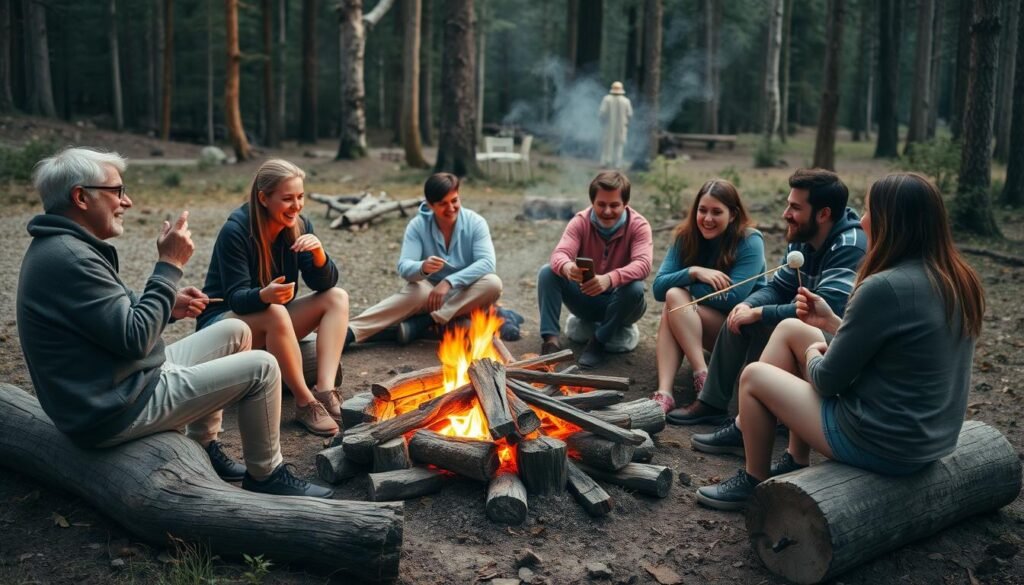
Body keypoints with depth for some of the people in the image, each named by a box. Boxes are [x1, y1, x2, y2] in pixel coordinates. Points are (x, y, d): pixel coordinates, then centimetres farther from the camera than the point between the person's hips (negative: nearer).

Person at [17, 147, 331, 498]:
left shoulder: (60, 247, 11)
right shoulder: (67, 258, -23)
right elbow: (134, 339, -25)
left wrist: (167, 307, 3)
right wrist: (170, 265, -19)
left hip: (114, 389, 11)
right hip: (117, 411, -11)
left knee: (235, 332, 16)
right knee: (261, 368, -10)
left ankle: (203, 450, 20)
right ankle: (266, 475, 9)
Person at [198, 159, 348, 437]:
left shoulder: (299, 226, -6)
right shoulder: (235, 231, -22)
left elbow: (325, 284, -10)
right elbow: (236, 298, -25)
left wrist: (319, 254, -30)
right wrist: (264, 296, -47)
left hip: (273, 323, 6)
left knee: (337, 297, -14)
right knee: (275, 314, -36)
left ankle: (325, 390, -29)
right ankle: (305, 403, -29)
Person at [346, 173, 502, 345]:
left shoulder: (475, 222, -10)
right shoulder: (417, 225, -9)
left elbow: (487, 262, -22)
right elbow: (404, 266, -20)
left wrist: (449, 282, -34)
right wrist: (423, 268, -45)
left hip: (467, 298, 1)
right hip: (431, 291, -1)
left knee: (493, 283, -31)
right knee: (416, 291, -36)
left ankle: (424, 322, -32)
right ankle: (350, 332, -46)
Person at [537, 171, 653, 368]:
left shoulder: (638, 225, -15)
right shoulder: (580, 221, -10)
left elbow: (643, 264, -33)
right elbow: (559, 254, -25)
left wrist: (609, 279, -53)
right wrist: (566, 267, -52)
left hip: (618, 304, -2)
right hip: (585, 299, 2)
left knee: (635, 288, -35)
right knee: (547, 272, -19)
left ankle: (598, 342, -17)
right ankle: (550, 339, -24)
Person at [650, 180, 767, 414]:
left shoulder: (750, 242, -17)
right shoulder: (686, 237, -3)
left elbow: (732, 299, -24)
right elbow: (659, 287, -10)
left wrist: (682, 286, -14)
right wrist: (693, 272, -26)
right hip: (710, 328, 5)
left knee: (675, 297, -23)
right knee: (671, 302, -26)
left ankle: (703, 378, -32)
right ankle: (664, 392, -39)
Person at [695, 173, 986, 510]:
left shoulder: (883, 288, -27)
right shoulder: (957, 281, 0)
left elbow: (828, 381, -17)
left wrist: (812, 355, 4)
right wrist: (832, 323, 9)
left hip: (882, 444, -8)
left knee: (754, 376, 8)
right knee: (791, 329, 15)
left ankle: (753, 484, 27)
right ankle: (796, 462, 25)